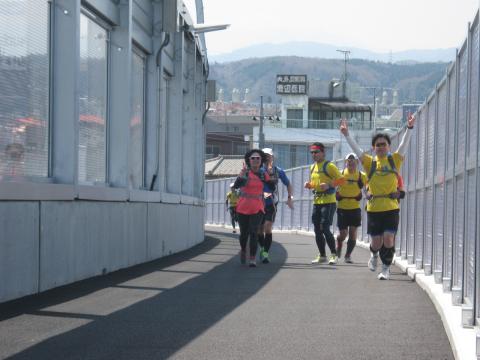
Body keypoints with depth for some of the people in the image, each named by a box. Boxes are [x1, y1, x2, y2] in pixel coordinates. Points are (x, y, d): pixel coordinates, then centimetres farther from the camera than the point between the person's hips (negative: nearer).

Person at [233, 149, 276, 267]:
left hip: (257, 208, 1)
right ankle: (243, 250, 41)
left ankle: (252, 259, -12)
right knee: (244, 233, 11)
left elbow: (272, 187, 3)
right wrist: (242, 173, -31)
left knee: (253, 233, -13)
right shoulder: (245, 172, -5)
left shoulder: (264, 174, 5)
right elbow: (236, 186, -21)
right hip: (243, 208, -1)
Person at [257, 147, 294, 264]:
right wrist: (262, 193, -30)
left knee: (268, 228, -14)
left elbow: (288, 184, 10)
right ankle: (262, 248, 35)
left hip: (272, 204, -1)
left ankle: (265, 254, -12)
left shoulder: (278, 171, -1)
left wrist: (290, 197, -3)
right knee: (260, 229, 9)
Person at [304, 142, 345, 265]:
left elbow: (341, 179, -13)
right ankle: (322, 256, 18)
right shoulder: (313, 167, 15)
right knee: (317, 230, 8)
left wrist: (329, 184, -25)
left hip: (328, 201, -8)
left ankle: (333, 255, -1)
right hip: (317, 201, 8)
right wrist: (309, 185, 4)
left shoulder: (329, 166, -9)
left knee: (325, 229, -12)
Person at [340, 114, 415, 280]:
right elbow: (355, 148, -3)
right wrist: (346, 134, -15)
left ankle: (386, 268, 6)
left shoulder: (394, 160, 5)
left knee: (388, 238, -9)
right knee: (376, 242, 4)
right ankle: (374, 255, 39)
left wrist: (409, 128, -16)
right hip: (373, 208, 0)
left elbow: (404, 144, -4)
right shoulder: (369, 162, 4)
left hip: (391, 207, 0)